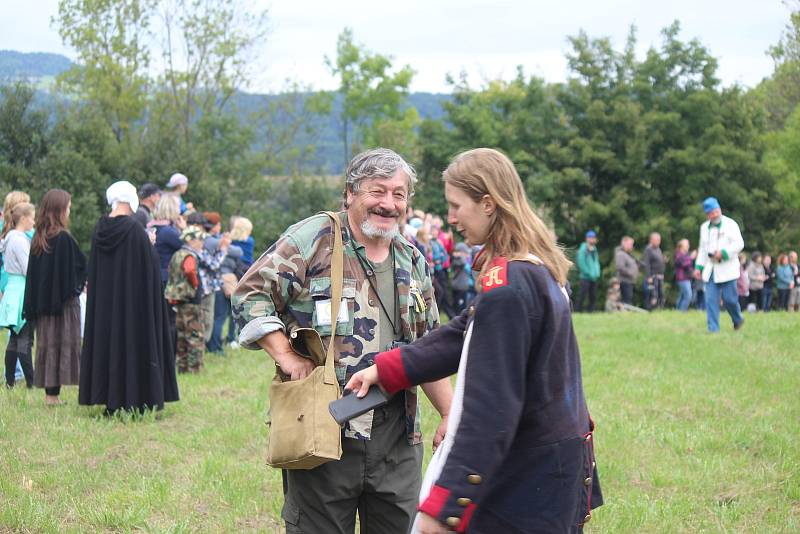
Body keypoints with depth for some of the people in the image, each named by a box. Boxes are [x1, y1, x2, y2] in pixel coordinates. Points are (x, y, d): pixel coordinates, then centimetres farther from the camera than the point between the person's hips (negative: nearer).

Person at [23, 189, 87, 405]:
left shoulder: (38, 239, 6)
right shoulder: (64, 238, -14)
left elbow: (32, 273, 9)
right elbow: (81, 266, -11)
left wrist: (32, 306, 12)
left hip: (42, 301, 6)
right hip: (64, 300, -6)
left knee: (47, 344, 10)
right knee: (63, 344, -2)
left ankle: (49, 391, 13)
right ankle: (53, 392, -6)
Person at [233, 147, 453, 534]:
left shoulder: (412, 262, 15)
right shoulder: (312, 240, -5)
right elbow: (250, 295, -7)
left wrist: (449, 414, 14)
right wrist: (287, 357, -16)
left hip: (398, 437, 6)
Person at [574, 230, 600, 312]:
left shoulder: (594, 249, 14)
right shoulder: (583, 249, -9)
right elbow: (581, 263, -14)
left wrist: (597, 273, 4)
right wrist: (589, 273, -13)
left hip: (594, 278, 7)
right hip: (585, 277, -7)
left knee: (593, 296, 7)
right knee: (582, 295, -8)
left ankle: (591, 310, 13)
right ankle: (577, 310, -5)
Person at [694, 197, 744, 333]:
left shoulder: (730, 224, -2)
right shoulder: (704, 227, 15)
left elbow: (739, 244, -9)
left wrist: (723, 252, -20)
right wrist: (698, 266, 11)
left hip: (727, 269, -4)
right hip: (710, 269, 4)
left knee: (729, 298, -3)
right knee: (711, 300, -4)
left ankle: (738, 320, 24)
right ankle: (713, 329, -3)